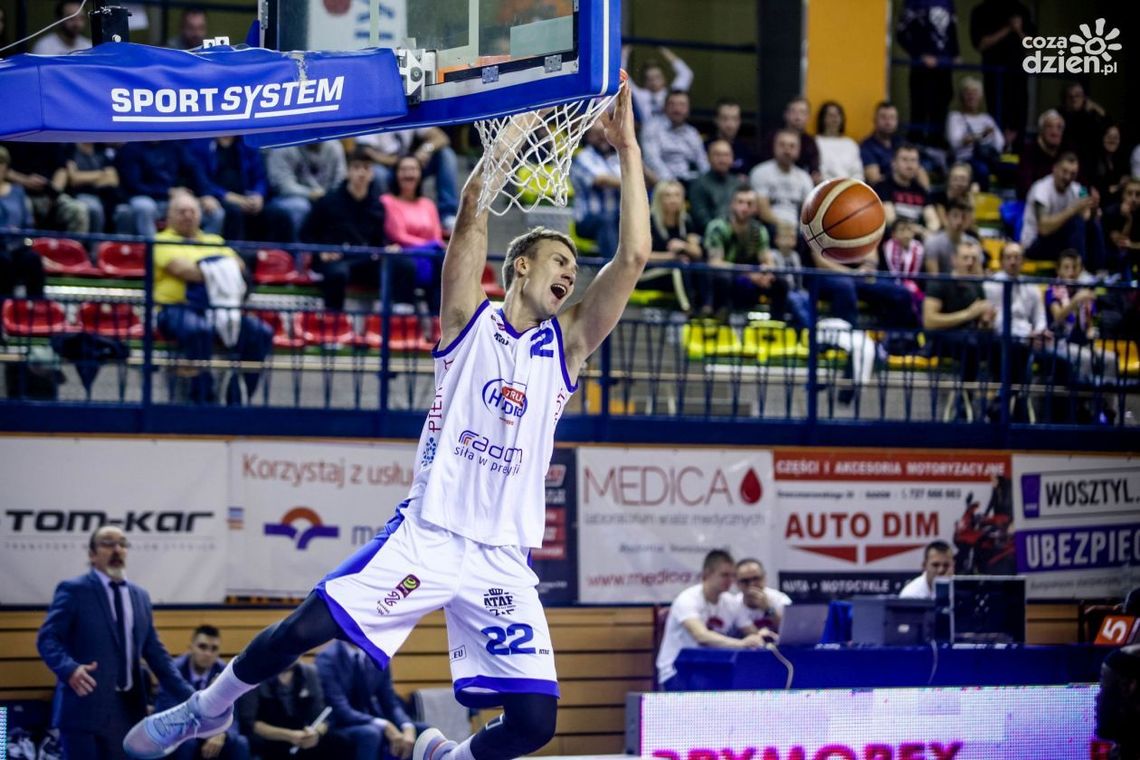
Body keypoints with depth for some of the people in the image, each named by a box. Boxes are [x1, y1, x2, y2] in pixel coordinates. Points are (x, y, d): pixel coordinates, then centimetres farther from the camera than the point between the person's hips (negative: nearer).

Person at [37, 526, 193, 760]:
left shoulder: (140, 596, 17)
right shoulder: (73, 591, -1)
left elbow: (154, 651, 18)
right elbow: (47, 639, -8)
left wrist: (188, 695, 8)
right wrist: (70, 669, -28)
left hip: (129, 709, 6)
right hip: (86, 707, -6)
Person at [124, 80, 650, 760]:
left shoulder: (567, 344, 11)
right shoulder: (470, 320, 6)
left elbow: (633, 257, 1)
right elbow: (473, 214, -7)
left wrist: (628, 149, -1)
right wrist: (517, 129, -6)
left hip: (503, 561, 2)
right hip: (427, 535, -2)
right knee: (303, 629, -12)